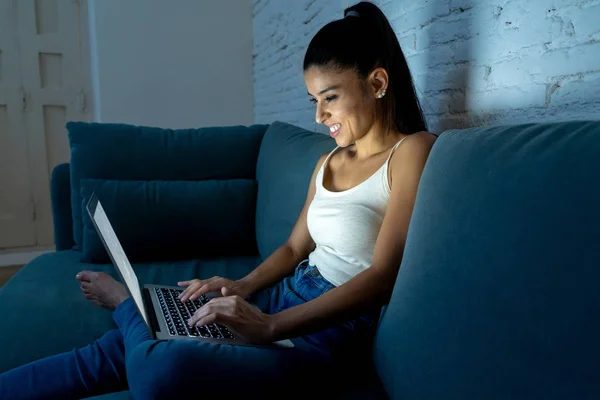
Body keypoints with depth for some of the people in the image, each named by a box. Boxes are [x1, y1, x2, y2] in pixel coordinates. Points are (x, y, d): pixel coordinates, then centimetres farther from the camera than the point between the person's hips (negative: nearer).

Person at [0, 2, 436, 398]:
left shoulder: (412, 151, -9)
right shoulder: (329, 161, 16)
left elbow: (382, 276, -17)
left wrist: (269, 326, -22)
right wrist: (242, 287, -1)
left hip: (328, 328, -7)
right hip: (284, 297, 7)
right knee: (113, 351, -6)